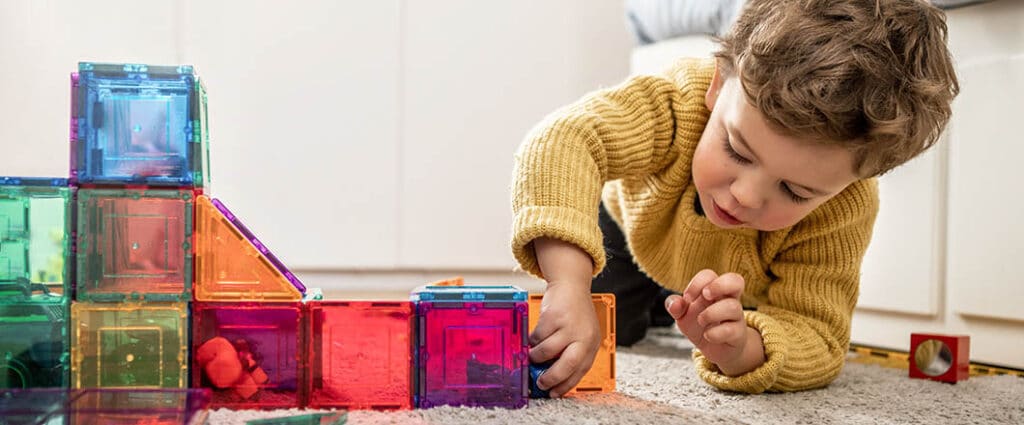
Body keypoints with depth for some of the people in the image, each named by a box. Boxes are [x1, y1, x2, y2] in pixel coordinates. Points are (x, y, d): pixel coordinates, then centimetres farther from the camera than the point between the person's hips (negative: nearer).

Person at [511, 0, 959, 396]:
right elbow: (561, 141, -65)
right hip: (634, 225, -1)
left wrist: (741, 349, -65)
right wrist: (569, 287, -80)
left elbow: (817, 341, -41)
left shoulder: (843, 209, -42)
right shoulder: (681, 101, -49)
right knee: (593, 343, -3)